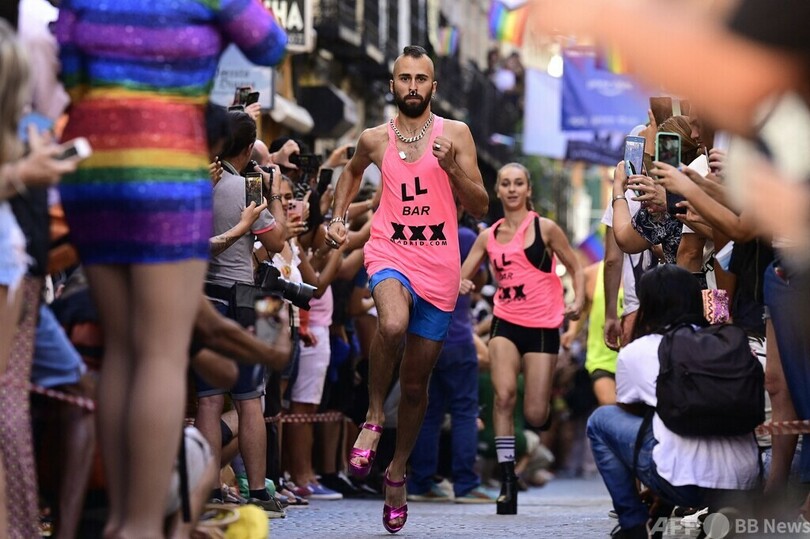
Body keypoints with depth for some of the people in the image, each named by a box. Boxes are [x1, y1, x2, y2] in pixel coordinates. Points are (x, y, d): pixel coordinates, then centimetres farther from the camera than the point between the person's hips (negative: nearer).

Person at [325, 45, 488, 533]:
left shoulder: (456, 134, 1)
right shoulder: (374, 140, 6)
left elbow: (481, 208, -1)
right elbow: (353, 171, 29)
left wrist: (452, 167, -16)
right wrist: (338, 217, 15)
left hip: (439, 267, 1)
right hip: (390, 255, -1)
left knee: (416, 382, 8)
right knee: (393, 324, -36)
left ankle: (398, 471, 28)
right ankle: (374, 418, -14)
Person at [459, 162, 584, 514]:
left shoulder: (545, 228, -1)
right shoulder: (488, 237, 8)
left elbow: (575, 268, 6)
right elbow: (461, 276, 10)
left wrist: (577, 302, -11)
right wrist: (461, 285, -14)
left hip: (543, 326, -2)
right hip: (506, 324, 2)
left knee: (535, 415, -4)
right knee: (504, 395, -21)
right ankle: (507, 478, -15)